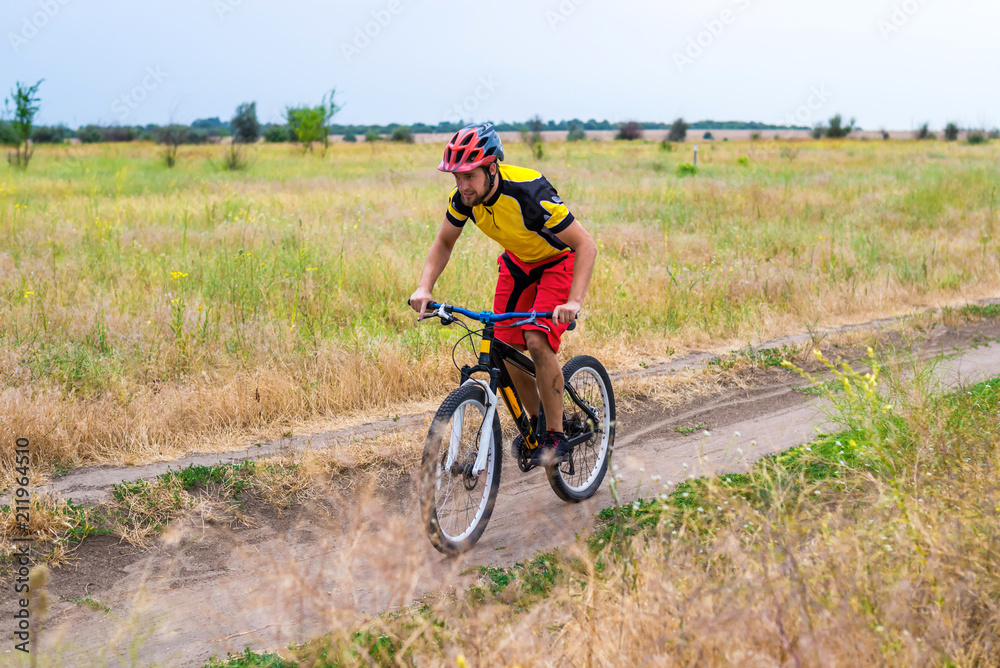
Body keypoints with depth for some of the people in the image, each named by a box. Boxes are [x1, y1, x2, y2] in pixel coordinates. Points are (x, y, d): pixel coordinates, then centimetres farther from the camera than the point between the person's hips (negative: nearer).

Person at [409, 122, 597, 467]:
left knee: (537, 342, -24)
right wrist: (424, 288, -17)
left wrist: (574, 302, -45)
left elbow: (586, 246, -34)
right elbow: (443, 244, -1)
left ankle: (556, 435, -8)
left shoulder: (529, 192, -37)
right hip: (518, 262, 6)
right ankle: (535, 420, 23)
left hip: (559, 261, -6)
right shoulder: (463, 196, -19)